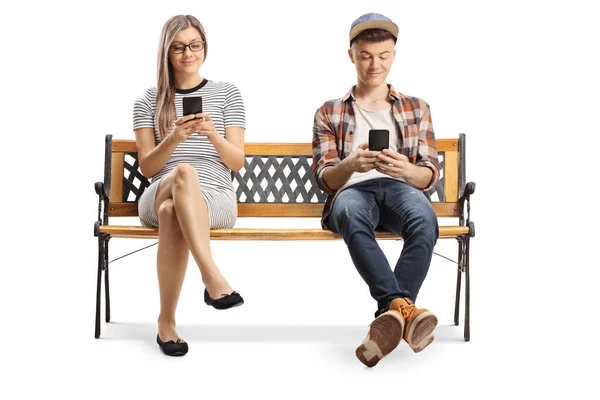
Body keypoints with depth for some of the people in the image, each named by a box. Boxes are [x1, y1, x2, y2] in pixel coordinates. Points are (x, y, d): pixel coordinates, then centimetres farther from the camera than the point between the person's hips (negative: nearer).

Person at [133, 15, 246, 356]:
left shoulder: (227, 94, 12)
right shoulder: (149, 101, 14)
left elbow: (237, 162, 6)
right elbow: (147, 167, 6)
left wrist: (213, 135, -15)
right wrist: (173, 140, -14)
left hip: (216, 199, 0)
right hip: (158, 195, 1)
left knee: (173, 212, -38)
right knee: (185, 172, -38)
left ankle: (167, 322, -31)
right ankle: (214, 279, -45)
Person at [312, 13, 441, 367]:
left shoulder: (417, 108, 22)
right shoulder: (329, 113, 19)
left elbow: (431, 174, 11)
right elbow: (325, 178, 7)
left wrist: (406, 170, -15)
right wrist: (351, 164, -18)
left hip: (401, 188, 1)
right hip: (352, 191, -1)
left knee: (424, 219, -38)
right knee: (351, 214, -41)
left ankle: (390, 313, -44)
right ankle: (402, 306, -49)